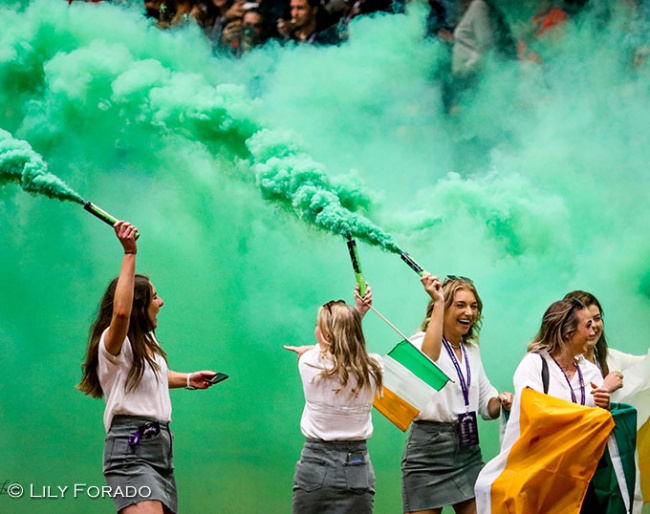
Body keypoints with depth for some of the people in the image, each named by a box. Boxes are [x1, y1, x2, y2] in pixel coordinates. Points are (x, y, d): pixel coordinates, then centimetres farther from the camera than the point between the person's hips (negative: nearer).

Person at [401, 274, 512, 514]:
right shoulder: (422, 341, -6)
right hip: (430, 447, -7)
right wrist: (438, 303, -29)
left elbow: (487, 405, 20)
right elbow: (427, 361, -32)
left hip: (468, 447, 7)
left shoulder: (472, 349, 15)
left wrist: (501, 401, -4)